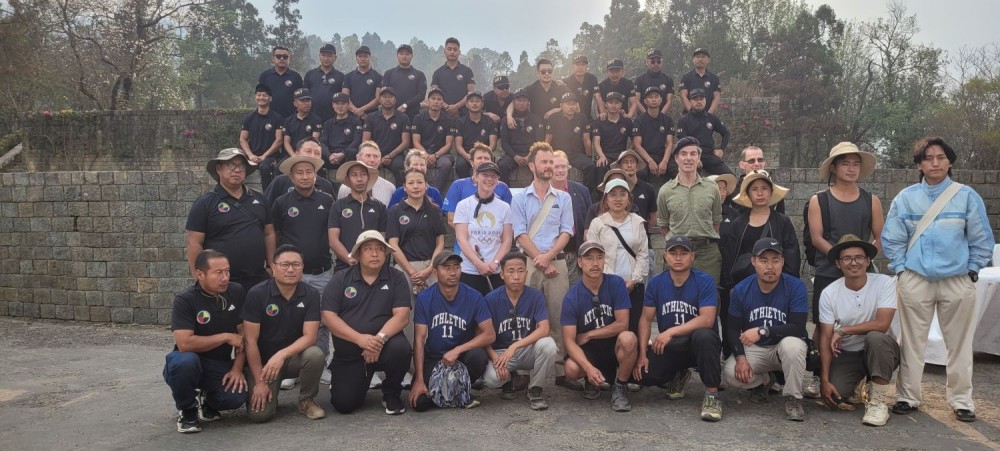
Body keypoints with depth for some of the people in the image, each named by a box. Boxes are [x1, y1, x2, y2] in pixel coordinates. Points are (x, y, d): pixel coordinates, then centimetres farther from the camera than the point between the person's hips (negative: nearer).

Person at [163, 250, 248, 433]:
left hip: (221, 365, 3)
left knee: (237, 397, -26)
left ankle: (206, 400, 12)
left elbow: (243, 333, 0)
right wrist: (226, 337, -21)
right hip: (190, 363, -2)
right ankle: (187, 410, -6)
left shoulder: (236, 292, -5)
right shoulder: (185, 300, -17)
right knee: (185, 360, -38)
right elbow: (184, 343, -28)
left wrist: (237, 368, -10)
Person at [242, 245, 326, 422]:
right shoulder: (256, 294, -13)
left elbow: (309, 336, -15)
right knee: (260, 413, -21)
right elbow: (251, 341, -13)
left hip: (295, 356, 2)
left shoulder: (311, 295, -8)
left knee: (315, 354, -32)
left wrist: (282, 355, -32)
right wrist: (259, 381, -17)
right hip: (262, 360, -1)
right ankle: (271, 392, 16)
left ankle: (307, 400, -4)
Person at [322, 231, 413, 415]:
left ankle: (391, 394, -3)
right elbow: (328, 317, -7)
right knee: (344, 404, -10)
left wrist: (380, 338, -27)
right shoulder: (340, 279, 2)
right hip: (348, 353, 1)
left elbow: (402, 315, -10)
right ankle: (360, 382, 28)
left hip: (384, 345, -1)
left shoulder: (396, 278, 0)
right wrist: (360, 339, -20)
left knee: (400, 347, -34)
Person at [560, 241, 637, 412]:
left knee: (628, 338, -34)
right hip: (587, 350, 0)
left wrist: (588, 335, -10)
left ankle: (619, 387, -8)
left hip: (614, 346, 0)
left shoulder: (616, 284, -11)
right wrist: (589, 368, -32)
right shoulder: (572, 297, -13)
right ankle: (591, 381, 9)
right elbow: (569, 340, -17)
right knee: (572, 369, -31)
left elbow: (622, 324, -14)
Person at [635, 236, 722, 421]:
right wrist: (642, 354, -9)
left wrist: (671, 332, -29)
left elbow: (707, 319, -22)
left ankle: (712, 394, -21)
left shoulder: (704, 281, -11)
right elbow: (646, 318, 2)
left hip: (699, 344, -4)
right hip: (669, 347, 4)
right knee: (643, 374, -20)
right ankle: (677, 377, 15)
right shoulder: (656, 282, 1)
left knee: (703, 335, -38)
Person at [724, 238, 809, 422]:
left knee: (792, 344, -38)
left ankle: (793, 399, -13)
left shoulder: (795, 287, -14)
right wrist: (740, 357, -20)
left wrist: (762, 331, -30)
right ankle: (764, 381, 13)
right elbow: (733, 329, -3)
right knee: (731, 374, -25)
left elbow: (798, 328, -21)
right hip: (753, 349, 2)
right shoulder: (741, 290, -6)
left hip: (784, 346, -2)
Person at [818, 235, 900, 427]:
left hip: (880, 351, -2)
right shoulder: (829, 293, -10)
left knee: (875, 337, -36)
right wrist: (825, 380, -16)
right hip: (846, 355, 2)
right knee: (831, 397, -20)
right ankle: (858, 384, 18)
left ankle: (878, 401, -20)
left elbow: (882, 324, -26)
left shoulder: (884, 283, -14)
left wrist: (842, 331, -17)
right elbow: (826, 339, -10)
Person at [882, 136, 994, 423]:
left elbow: (982, 240, 4)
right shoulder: (906, 198, 2)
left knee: (959, 344, 8)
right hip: (915, 280, 0)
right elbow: (892, 240, 5)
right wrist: (901, 270, 0)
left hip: (957, 281, 0)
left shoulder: (967, 196, 0)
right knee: (911, 343, 6)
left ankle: (961, 400, 21)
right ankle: (907, 397, 16)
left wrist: (971, 271, 1)